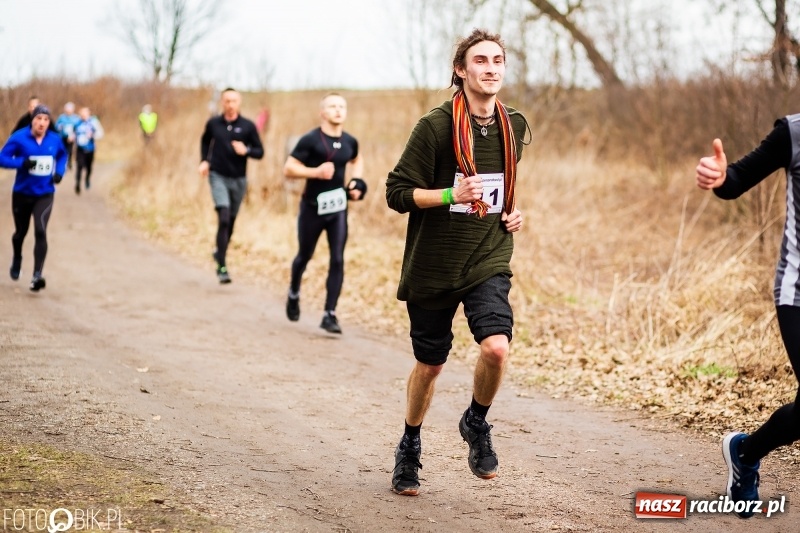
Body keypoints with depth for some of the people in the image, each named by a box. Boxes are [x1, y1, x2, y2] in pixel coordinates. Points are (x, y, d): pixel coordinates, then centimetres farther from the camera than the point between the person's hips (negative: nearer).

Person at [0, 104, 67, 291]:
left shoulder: (54, 139, -4)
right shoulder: (19, 138, -13)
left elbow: (62, 155, 16)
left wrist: (59, 171, -1)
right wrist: (21, 162, -29)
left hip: (45, 194, 0)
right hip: (22, 193, 0)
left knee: (40, 231, -18)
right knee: (21, 231, 17)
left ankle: (37, 276, -19)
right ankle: (17, 259, 50)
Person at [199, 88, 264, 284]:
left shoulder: (248, 126, -3)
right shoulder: (213, 123, 0)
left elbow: (260, 152, 0)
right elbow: (205, 141, 20)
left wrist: (246, 150, -19)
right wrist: (204, 161, 6)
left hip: (239, 180, 2)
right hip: (218, 177, -2)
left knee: (230, 221, 13)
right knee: (223, 219, -16)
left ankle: (220, 252, 38)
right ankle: (221, 266, -15)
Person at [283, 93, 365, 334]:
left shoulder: (350, 142, 3)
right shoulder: (310, 140, -13)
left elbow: (357, 161, 25)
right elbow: (288, 169, -14)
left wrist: (356, 182, 7)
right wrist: (316, 172, -26)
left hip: (338, 208, 3)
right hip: (313, 207, -3)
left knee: (337, 260, -6)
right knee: (305, 256, 15)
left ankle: (329, 315, -3)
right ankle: (294, 294, 44)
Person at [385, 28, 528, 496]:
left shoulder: (513, 127, 5)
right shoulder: (436, 126, -11)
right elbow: (397, 193, -11)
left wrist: (513, 212, 5)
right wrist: (451, 195, -25)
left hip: (489, 262, 2)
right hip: (433, 265, -2)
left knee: (497, 347, -21)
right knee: (430, 365, 10)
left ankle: (477, 423, 8)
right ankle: (410, 449, 35)